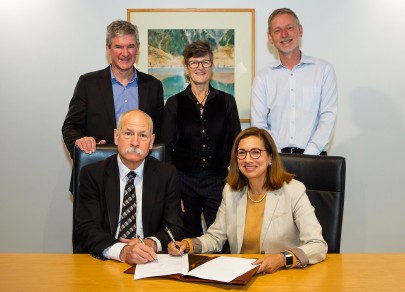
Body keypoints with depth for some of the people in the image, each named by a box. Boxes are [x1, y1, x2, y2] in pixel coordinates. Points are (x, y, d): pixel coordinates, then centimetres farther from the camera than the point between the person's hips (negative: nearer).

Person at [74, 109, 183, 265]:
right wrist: (122, 251, -27)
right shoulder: (92, 174, 0)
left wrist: (152, 243, -18)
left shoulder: (167, 175, 4)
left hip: (149, 261, 0)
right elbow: (86, 229, -9)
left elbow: (174, 228, 4)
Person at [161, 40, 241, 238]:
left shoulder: (226, 101, 6)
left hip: (218, 181, 1)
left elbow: (235, 145, 8)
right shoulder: (174, 103, 3)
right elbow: (167, 148, 3)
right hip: (184, 182, 0)